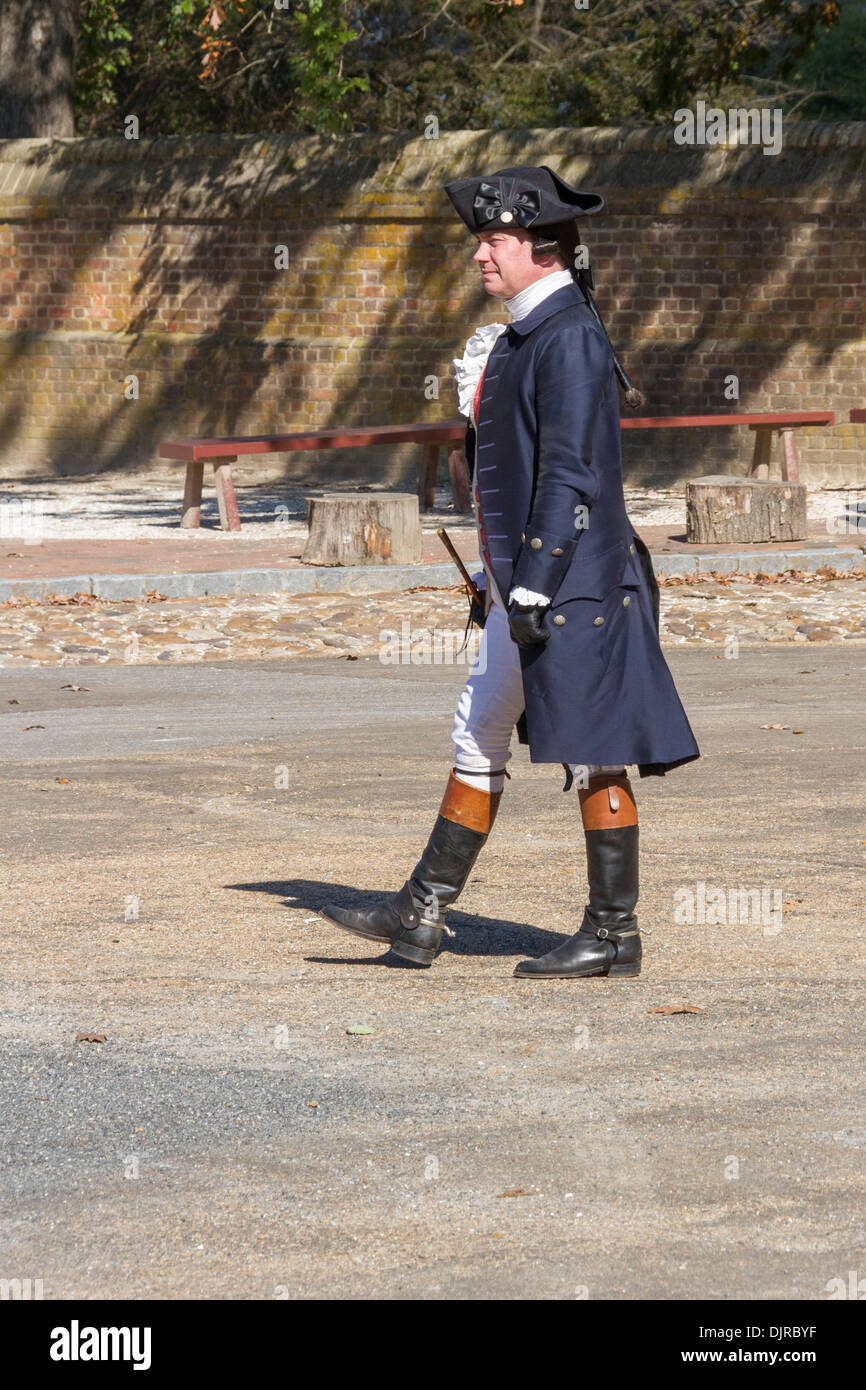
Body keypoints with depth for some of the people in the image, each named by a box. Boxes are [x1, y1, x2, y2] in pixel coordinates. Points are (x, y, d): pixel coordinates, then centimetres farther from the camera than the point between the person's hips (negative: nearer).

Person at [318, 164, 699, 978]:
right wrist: (504, 585, 21)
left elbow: (571, 474, -21)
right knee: (478, 737, 11)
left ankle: (613, 935, 5)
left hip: (569, 585, -11)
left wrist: (532, 588, -23)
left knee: (592, 754, -3)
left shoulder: (570, 338, -16)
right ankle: (420, 918, 16)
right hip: (525, 585, 11)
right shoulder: (524, 336, 15)